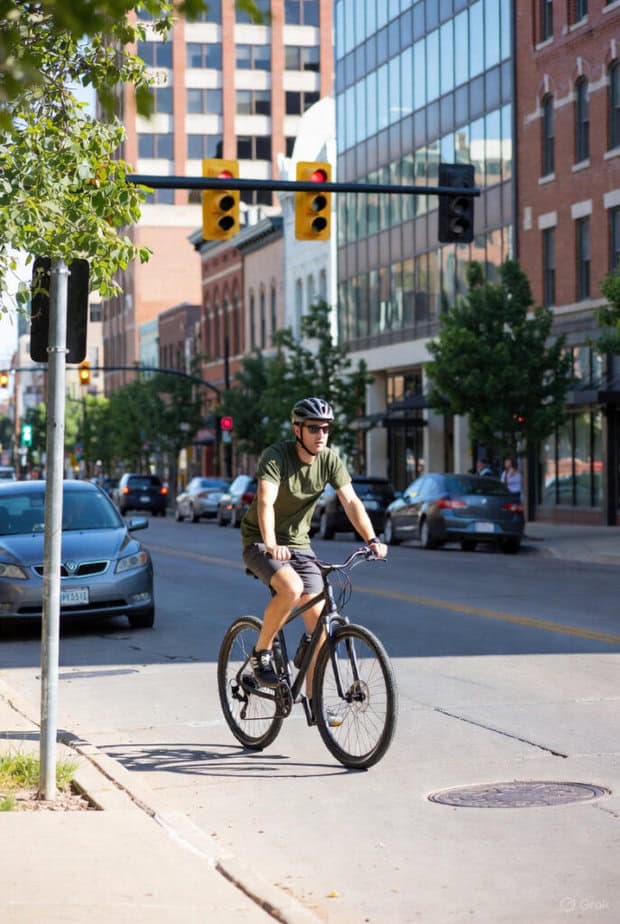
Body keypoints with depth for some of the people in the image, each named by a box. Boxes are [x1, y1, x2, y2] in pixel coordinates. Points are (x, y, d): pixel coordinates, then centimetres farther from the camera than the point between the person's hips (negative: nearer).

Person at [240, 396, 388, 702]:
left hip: (298, 543, 5)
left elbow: (351, 501, -13)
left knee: (318, 618, -6)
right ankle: (261, 653, -11)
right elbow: (266, 502, -34)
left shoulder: (329, 460, -6)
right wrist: (271, 544, -50)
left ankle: (314, 698, 3)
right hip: (260, 541, -5)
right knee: (292, 588, -34)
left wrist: (372, 540, -28)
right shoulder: (276, 456, -21)